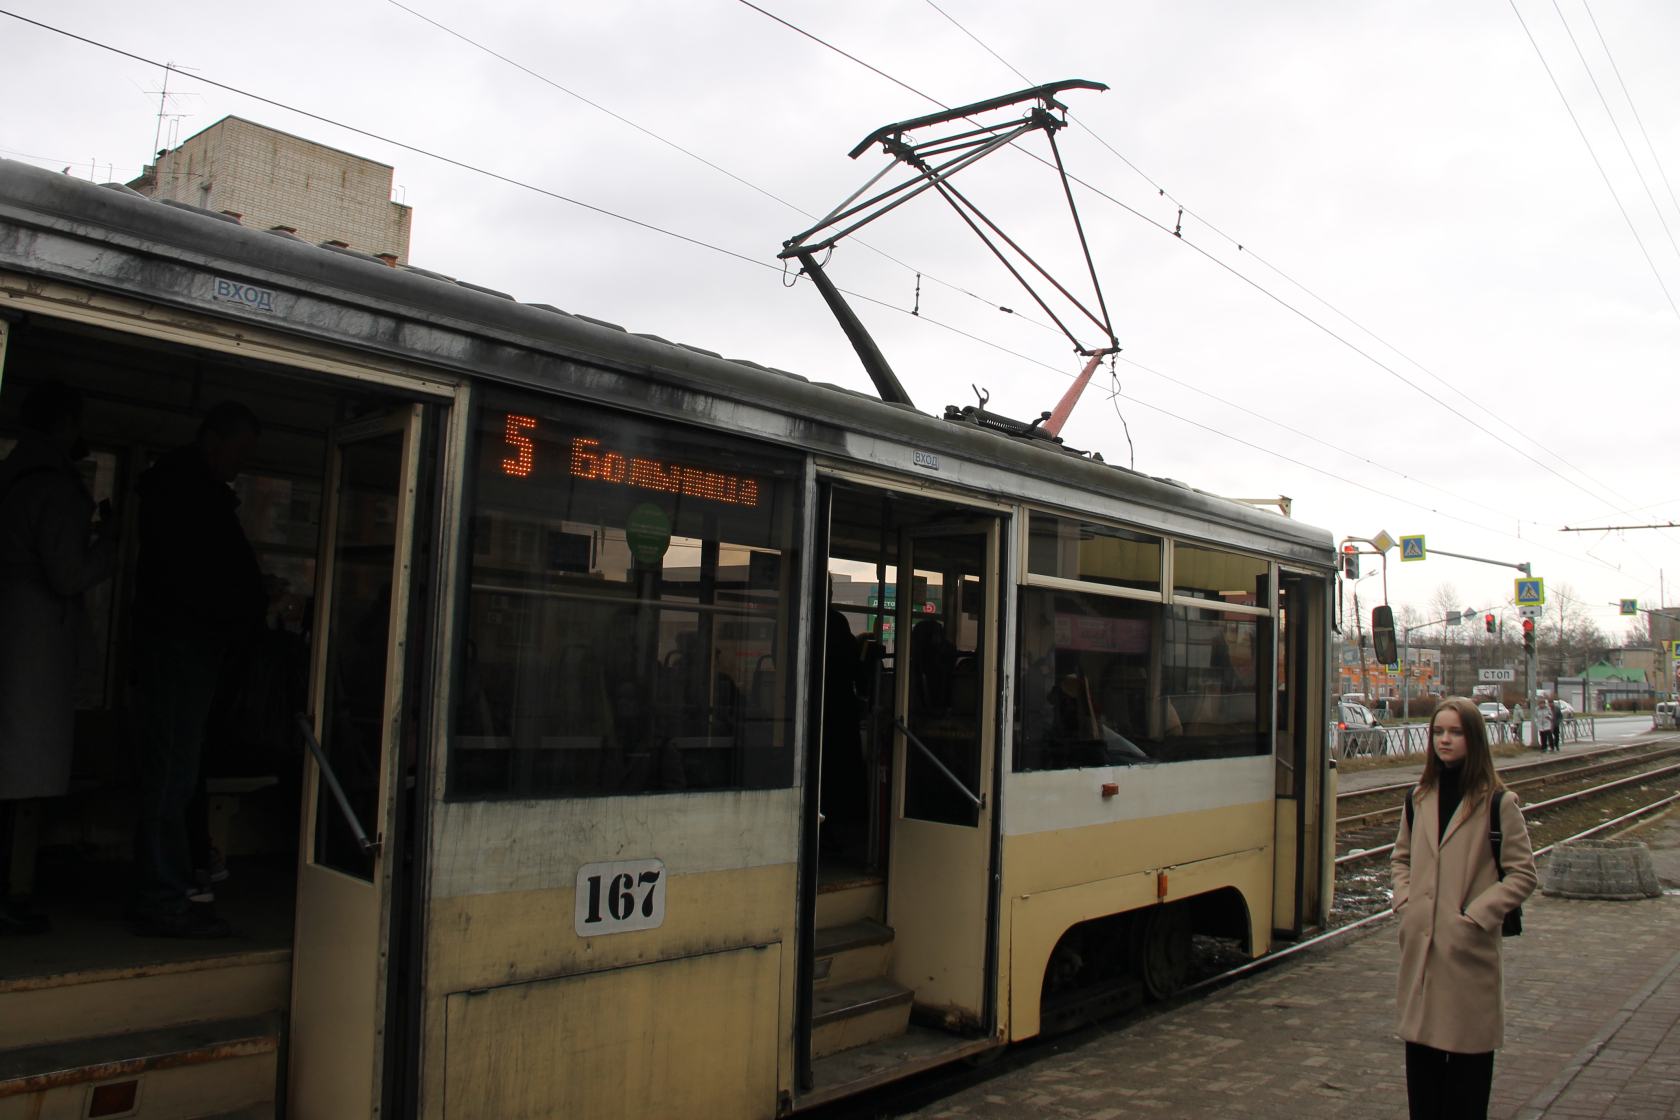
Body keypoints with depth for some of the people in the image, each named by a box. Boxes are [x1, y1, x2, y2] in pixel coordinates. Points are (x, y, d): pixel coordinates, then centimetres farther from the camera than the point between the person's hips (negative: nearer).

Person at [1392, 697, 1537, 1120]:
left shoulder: (1497, 802, -7)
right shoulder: (1420, 798, 8)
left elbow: (1522, 874, -6)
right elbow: (1402, 856, 19)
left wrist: (1476, 916, -12)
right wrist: (1404, 903, 4)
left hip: (1469, 950, -5)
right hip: (1419, 946, 5)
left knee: (1468, 1049, 4)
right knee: (1420, 1045, 12)